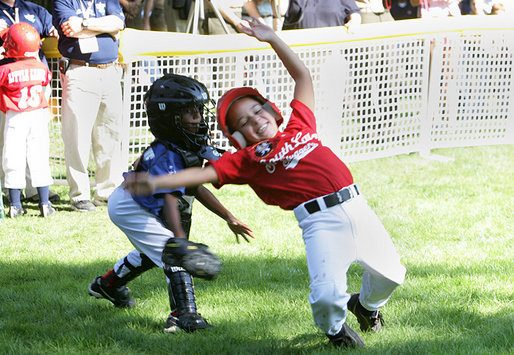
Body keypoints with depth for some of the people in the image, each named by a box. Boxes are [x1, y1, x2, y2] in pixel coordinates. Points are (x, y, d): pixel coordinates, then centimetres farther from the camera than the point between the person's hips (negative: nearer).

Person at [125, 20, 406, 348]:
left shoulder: (300, 127, 19)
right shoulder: (246, 160, 8)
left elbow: (303, 76, 26)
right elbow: (205, 173, 0)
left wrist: (273, 39, 23)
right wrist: (156, 182, -11)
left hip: (356, 206, 4)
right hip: (319, 220, -4)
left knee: (390, 274, 9)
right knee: (326, 295, -20)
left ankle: (366, 305, 44)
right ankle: (335, 329, 17)